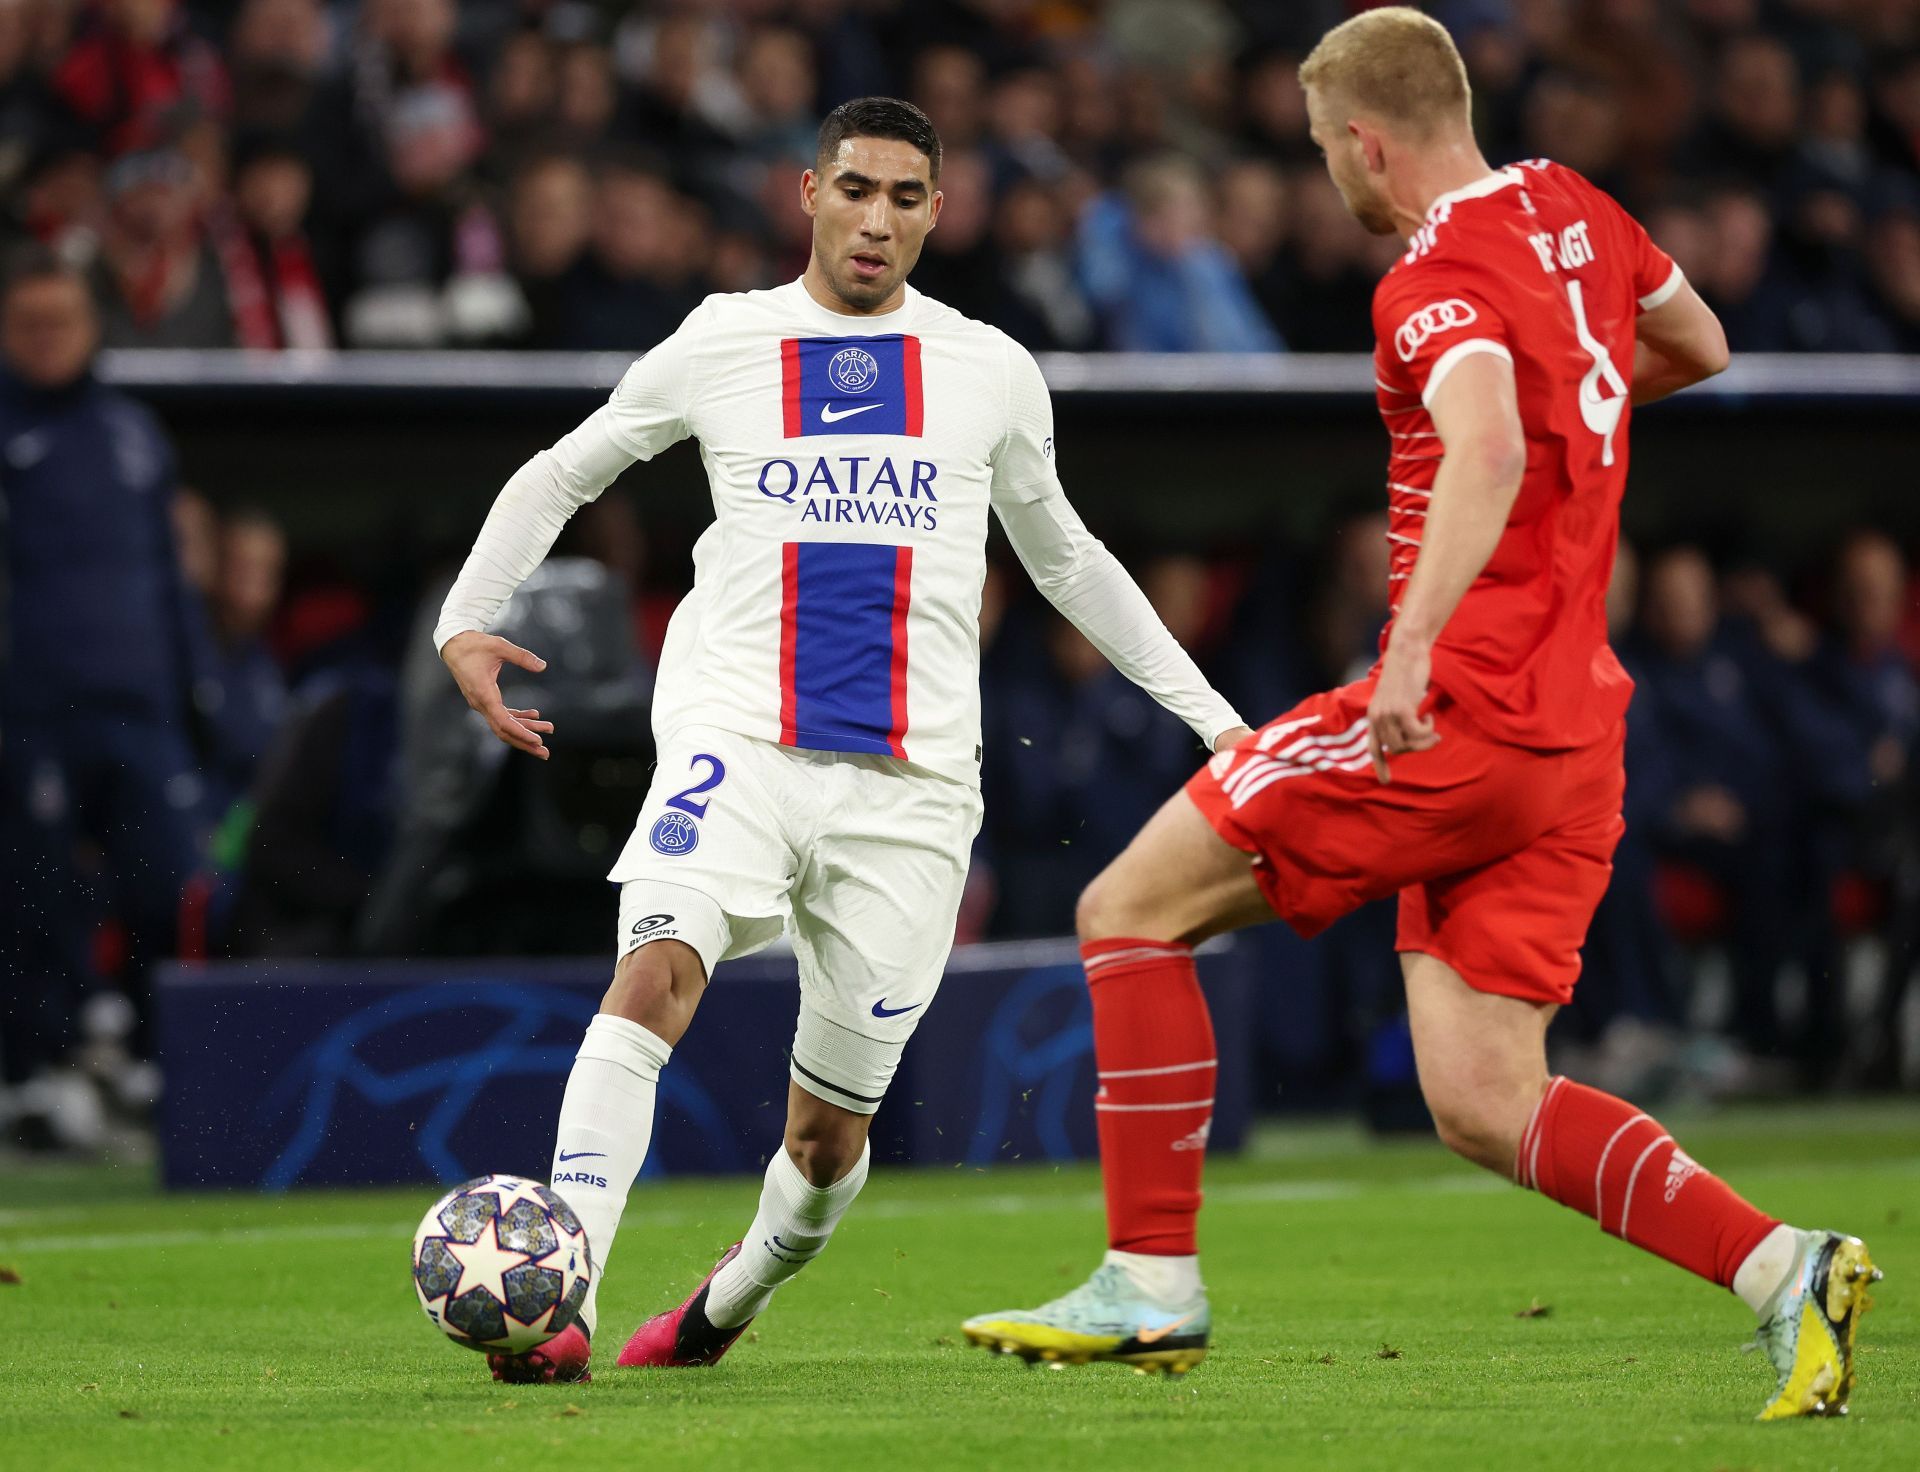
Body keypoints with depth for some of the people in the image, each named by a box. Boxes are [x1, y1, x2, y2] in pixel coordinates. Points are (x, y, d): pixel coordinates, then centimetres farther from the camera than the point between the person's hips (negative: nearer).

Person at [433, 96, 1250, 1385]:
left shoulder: (992, 373, 10)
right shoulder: (718, 347, 7)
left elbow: (1063, 556, 25)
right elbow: (560, 476, 18)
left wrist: (1208, 711, 23)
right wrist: (467, 616, 3)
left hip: (908, 783, 2)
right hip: (737, 742, -1)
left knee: (830, 1130, 4)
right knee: (657, 970, -29)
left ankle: (736, 1297, 35)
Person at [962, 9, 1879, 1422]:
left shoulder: (1439, 284, -12)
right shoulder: (1573, 212, 13)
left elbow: (1488, 457, -32)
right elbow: (1699, 344, 31)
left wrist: (1415, 649, -42)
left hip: (1464, 713, -9)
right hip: (1572, 732, 9)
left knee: (1132, 908, 2)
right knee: (1485, 1105, 6)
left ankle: (1152, 1284, 1)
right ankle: (1784, 1271, -8)